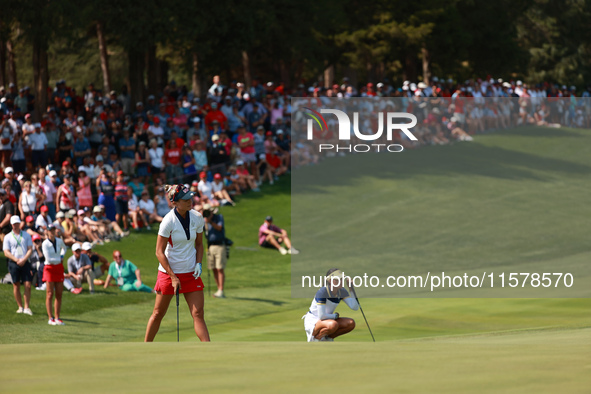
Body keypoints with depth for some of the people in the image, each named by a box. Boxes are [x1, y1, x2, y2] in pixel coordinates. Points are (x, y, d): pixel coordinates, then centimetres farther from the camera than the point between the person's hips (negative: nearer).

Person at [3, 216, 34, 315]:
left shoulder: (26, 235, 10)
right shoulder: (8, 237, 5)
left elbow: (30, 249, 5)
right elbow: (6, 252, -1)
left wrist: (24, 260, -11)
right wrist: (17, 260, -13)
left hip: (25, 262, 1)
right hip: (13, 263, 0)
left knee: (28, 285, -8)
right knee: (16, 285, 1)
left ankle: (26, 307, -5)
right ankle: (20, 307, 10)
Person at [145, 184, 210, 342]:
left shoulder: (197, 218, -2)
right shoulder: (168, 221, -16)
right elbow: (159, 252, -12)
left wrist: (198, 263, -2)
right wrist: (173, 277, -15)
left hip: (191, 273, 3)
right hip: (168, 272, -3)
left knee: (198, 314, -5)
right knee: (158, 313, 6)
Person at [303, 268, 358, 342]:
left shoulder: (342, 292, -1)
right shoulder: (322, 292, -23)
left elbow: (355, 307, -11)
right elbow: (321, 316, -27)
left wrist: (351, 289, -13)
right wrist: (335, 315, -11)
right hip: (312, 322, -8)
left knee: (351, 323, -11)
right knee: (333, 325, -38)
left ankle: (328, 338, 6)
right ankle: (315, 338, -11)